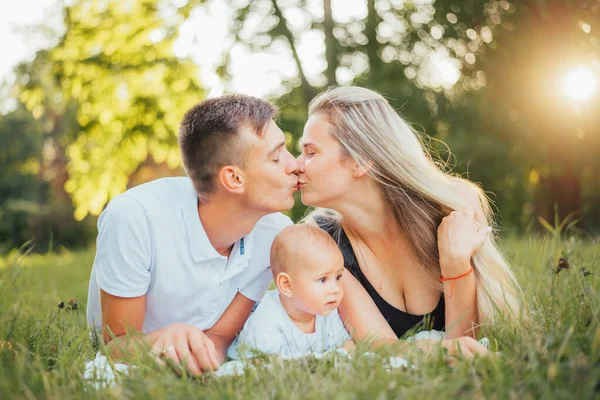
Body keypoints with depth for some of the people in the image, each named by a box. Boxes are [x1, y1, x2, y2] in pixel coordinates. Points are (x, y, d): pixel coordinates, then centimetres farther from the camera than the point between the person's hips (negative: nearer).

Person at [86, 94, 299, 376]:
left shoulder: (276, 233, -15)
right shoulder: (135, 218, -26)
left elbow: (218, 336, -9)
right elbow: (118, 345, -17)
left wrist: (203, 352, -32)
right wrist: (167, 338, -39)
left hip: (199, 375, 4)